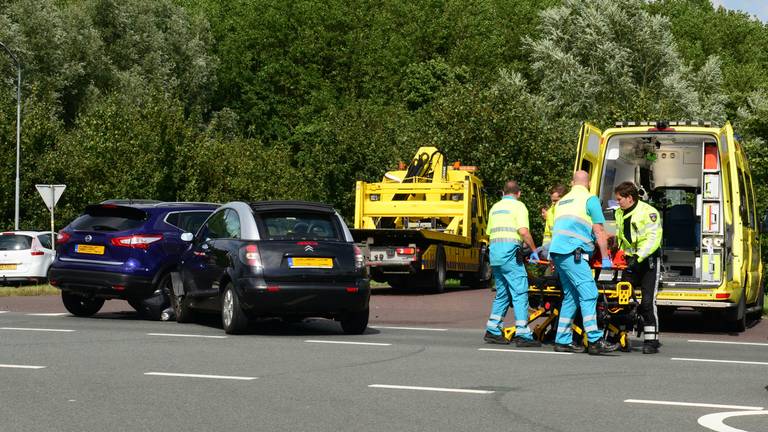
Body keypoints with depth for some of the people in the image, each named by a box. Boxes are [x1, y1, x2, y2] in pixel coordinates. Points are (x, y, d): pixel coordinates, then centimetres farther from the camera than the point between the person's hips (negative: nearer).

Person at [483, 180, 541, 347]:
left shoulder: (495, 208, 20)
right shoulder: (518, 206, -1)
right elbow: (523, 231, -13)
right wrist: (533, 250, -5)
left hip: (494, 252, 7)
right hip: (510, 251, -7)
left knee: (502, 294, 15)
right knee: (520, 292, -7)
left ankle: (492, 331, 15)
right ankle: (522, 334, -13)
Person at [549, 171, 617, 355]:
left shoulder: (562, 201, 26)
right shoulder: (590, 199, 2)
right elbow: (598, 231, -1)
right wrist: (605, 258, 3)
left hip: (557, 252, 8)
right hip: (572, 252, -8)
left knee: (570, 296, 13)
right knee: (588, 293, -13)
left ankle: (562, 341, 11)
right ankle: (594, 341, -22)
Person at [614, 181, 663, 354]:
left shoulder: (649, 212, -14)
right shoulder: (620, 213, 11)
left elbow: (653, 239, -22)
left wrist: (639, 257, -29)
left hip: (647, 260, -7)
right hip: (630, 260, 7)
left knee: (648, 301, -10)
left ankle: (651, 341, -5)